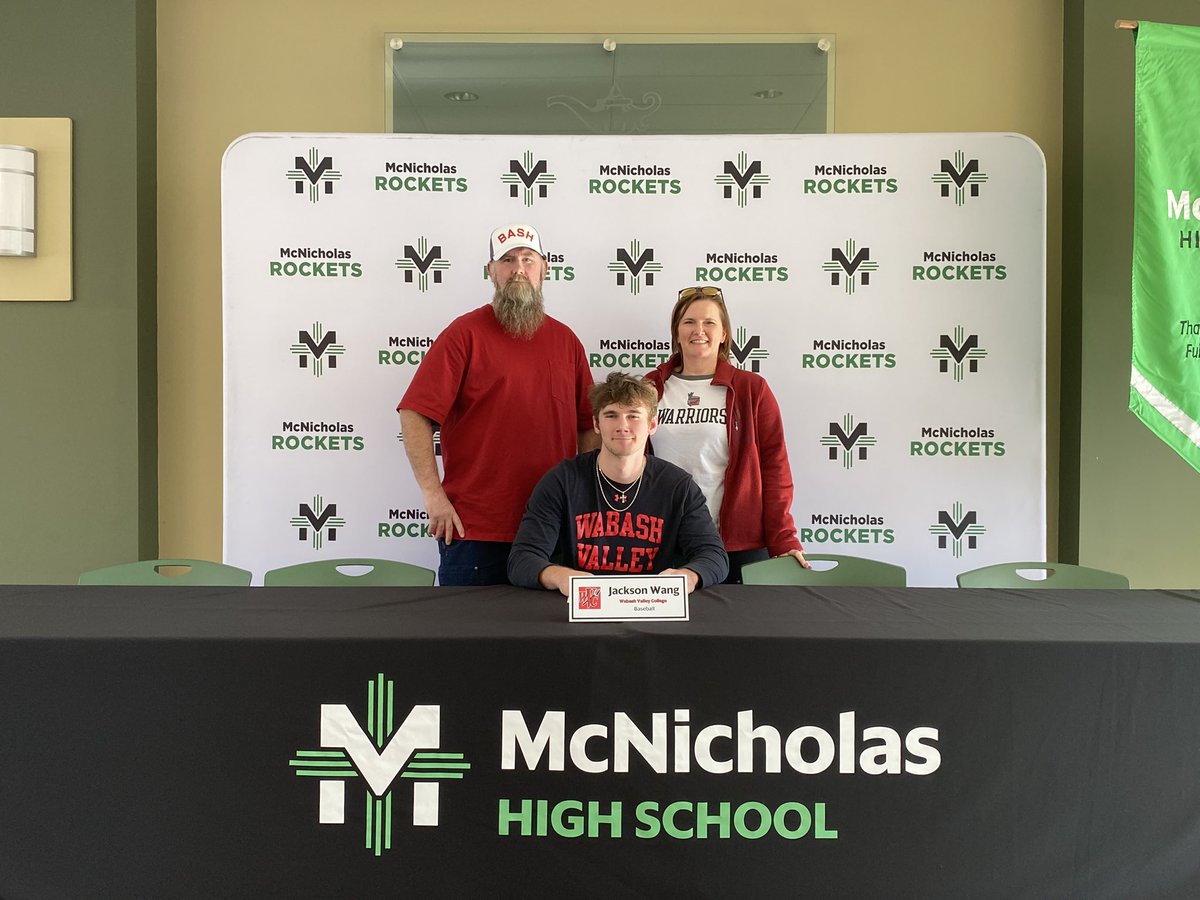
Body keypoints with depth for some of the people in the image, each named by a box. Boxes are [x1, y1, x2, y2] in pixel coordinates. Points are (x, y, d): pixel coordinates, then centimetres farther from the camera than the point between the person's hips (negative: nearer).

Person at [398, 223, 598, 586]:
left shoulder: (565, 340, 11)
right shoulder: (465, 333, -3)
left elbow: (588, 425, 14)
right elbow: (415, 415, -9)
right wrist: (433, 493, -14)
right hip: (473, 528, -4)